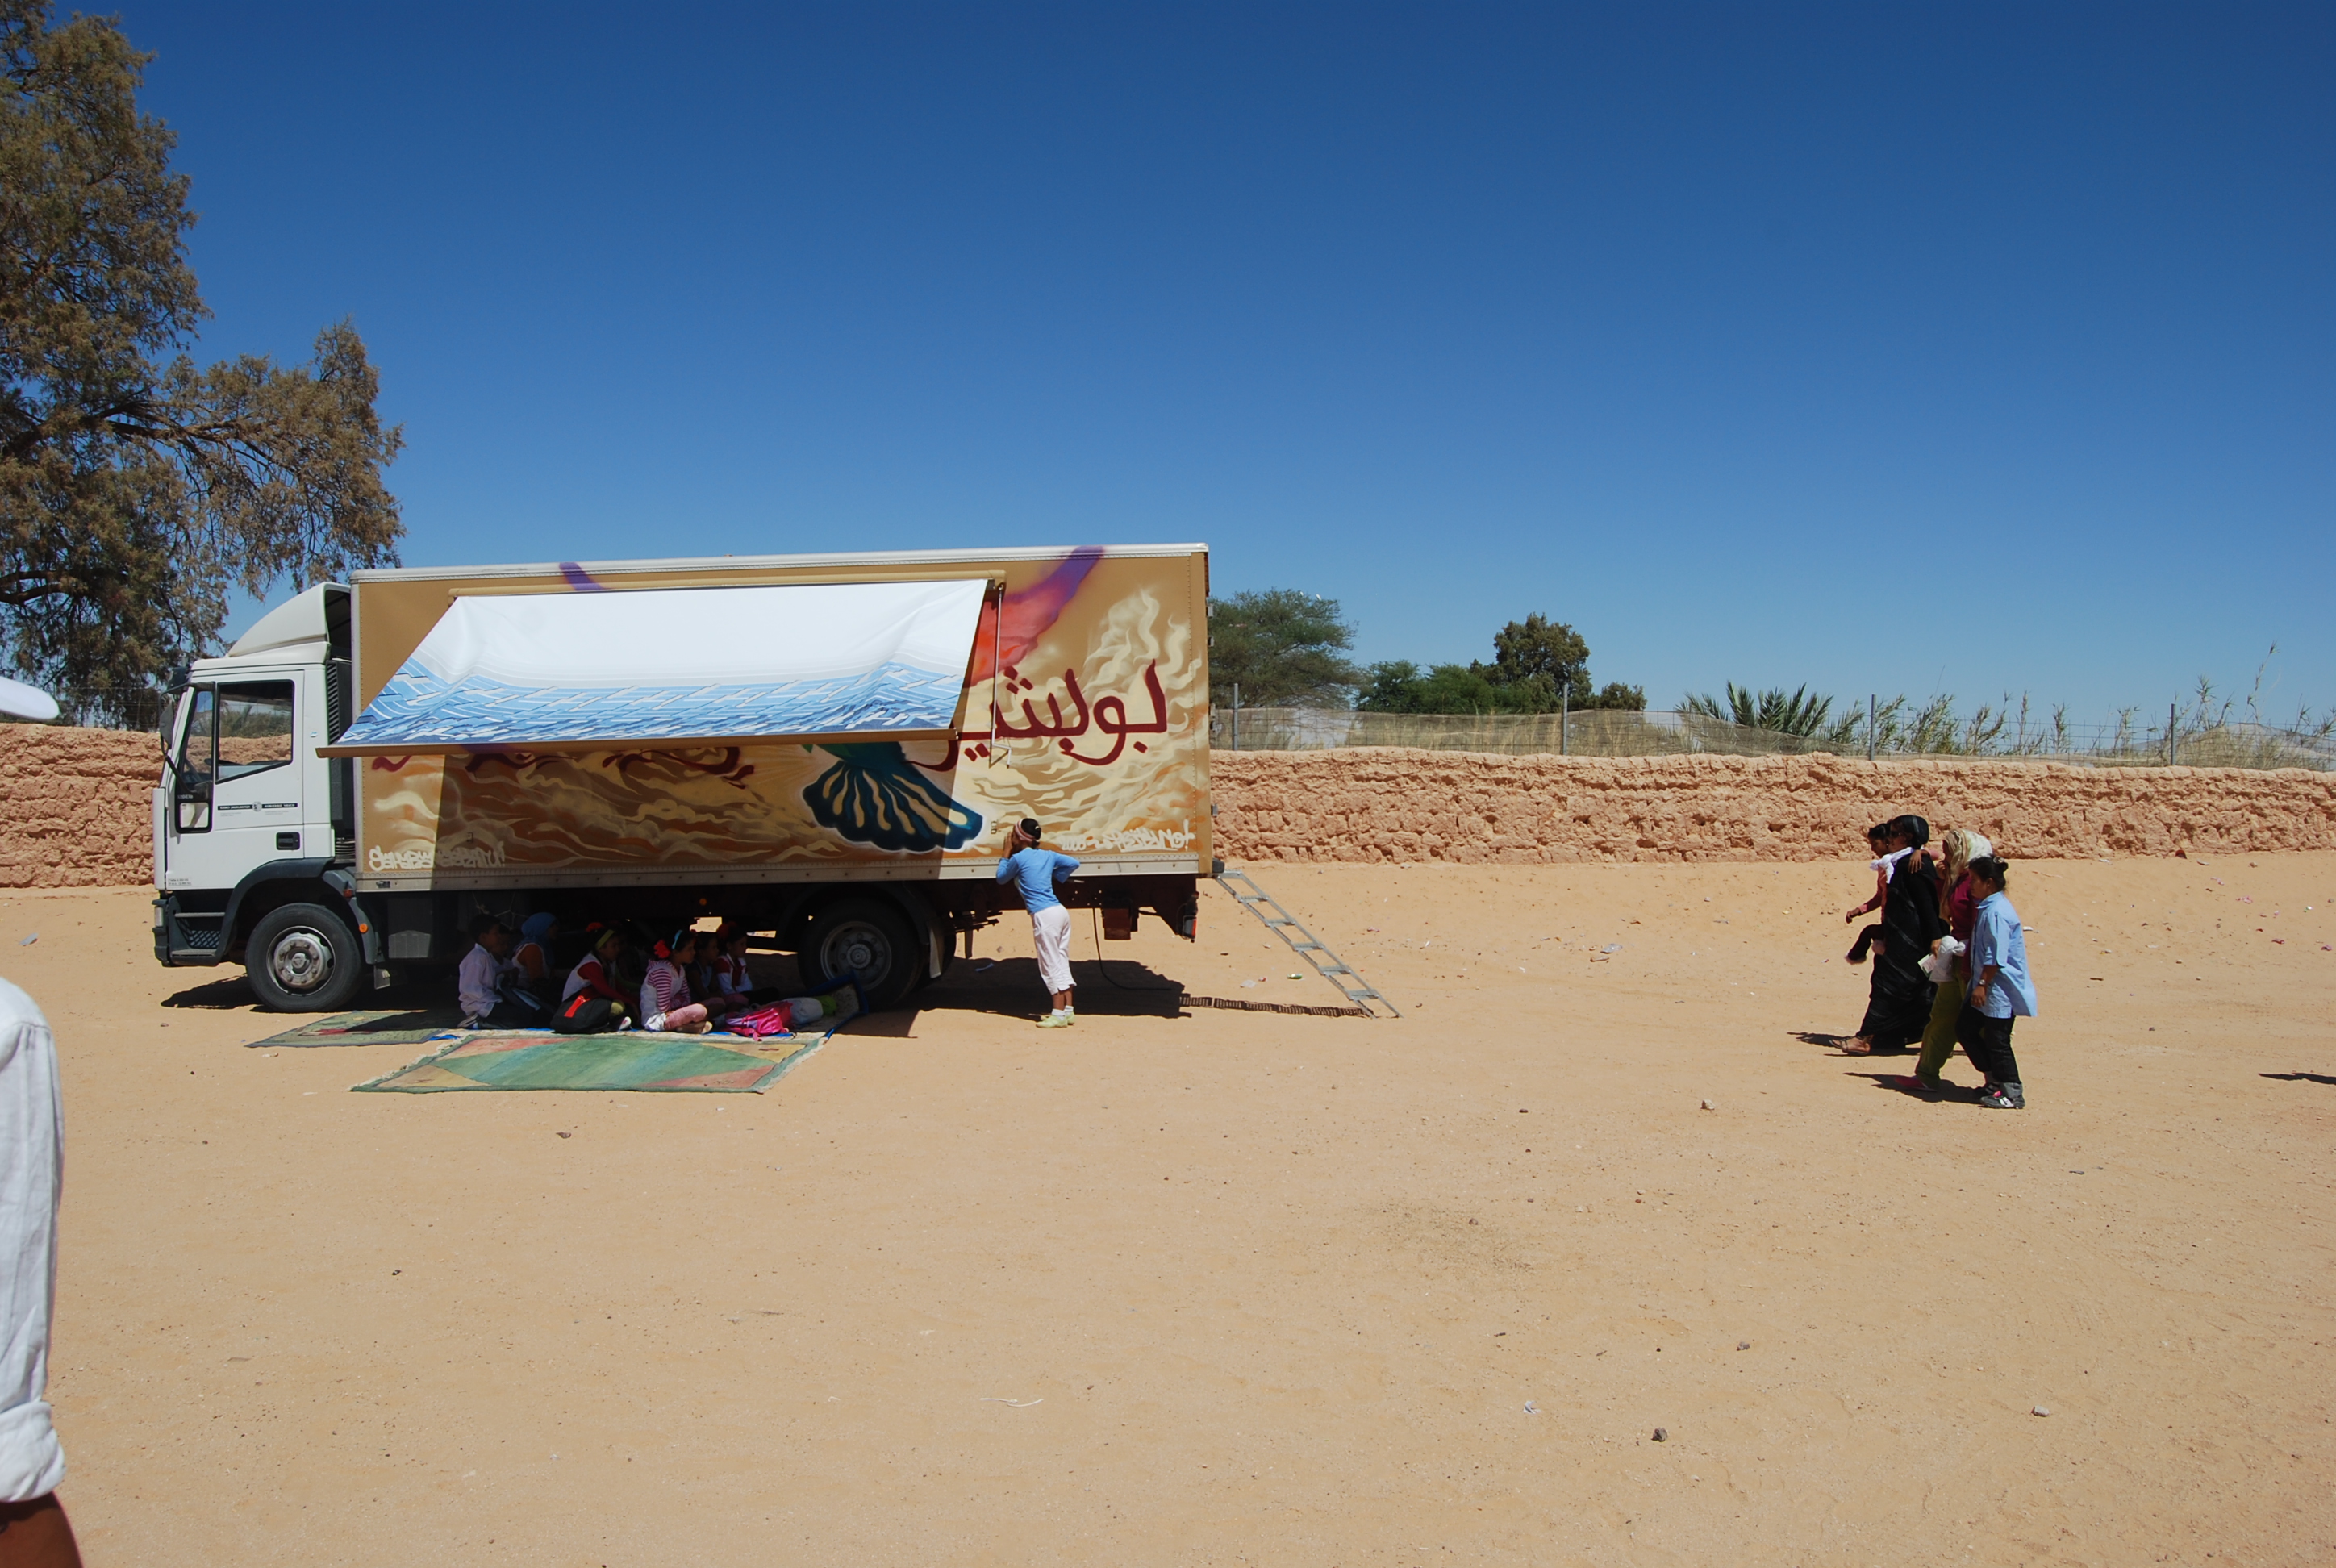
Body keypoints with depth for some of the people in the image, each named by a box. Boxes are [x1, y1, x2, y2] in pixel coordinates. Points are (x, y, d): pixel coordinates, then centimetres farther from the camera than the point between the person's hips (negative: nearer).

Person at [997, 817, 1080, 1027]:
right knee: (1062, 962, 12)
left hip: (1044, 915, -8)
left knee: (1050, 965, -5)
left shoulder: (1018, 858, -4)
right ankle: (1068, 1010, 15)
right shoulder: (1048, 855, 15)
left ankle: (1059, 1014, -5)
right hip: (1061, 912, 8)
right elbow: (1074, 863, 22)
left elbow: (1001, 878, 13)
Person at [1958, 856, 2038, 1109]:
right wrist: (1978, 983, 20)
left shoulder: (1997, 912, -20)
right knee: (1965, 1028, 13)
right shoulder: (1988, 908, 11)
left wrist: (1982, 984, -20)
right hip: (1987, 987, 10)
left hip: (2000, 989, -10)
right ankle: (1995, 1080, 22)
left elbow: (1995, 957, -22)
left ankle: (2012, 1094, 5)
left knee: (1996, 1040, -4)